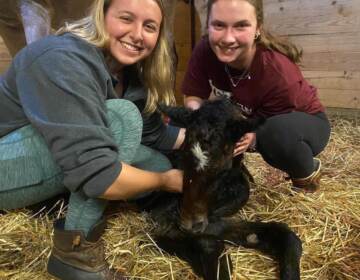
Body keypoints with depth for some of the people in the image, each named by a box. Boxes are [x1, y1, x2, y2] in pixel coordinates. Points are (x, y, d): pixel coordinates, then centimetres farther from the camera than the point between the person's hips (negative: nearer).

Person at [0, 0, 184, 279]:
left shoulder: (132, 72, -2)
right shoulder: (62, 61, -29)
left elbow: (153, 134, 7)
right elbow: (95, 174, -36)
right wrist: (165, 181, -21)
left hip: (48, 164, 8)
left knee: (160, 165, 1)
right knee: (122, 117, -28)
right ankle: (76, 248, -17)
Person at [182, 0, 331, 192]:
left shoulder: (278, 74, -36)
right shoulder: (205, 51, -24)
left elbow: (272, 131, -25)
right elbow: (192, 97, -14)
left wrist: (253, 136, -48)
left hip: (305, 122, -4)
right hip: (248, 120, 5)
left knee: (278, 133, -40)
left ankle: (308, 175, -6)